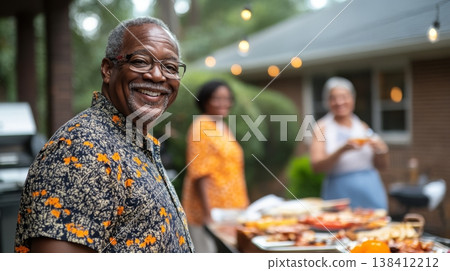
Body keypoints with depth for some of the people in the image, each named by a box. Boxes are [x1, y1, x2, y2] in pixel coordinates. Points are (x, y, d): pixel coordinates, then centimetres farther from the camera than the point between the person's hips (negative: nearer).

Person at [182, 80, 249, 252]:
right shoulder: (202, 127, -11)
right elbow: (199, 174, -16)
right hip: (210, 211, -9)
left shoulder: (223, 127, 16)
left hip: (231, 208, 9)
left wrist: (243, 204, 20)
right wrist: (208, 212, -21)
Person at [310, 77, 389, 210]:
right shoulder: (322, 128, -1)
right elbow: (316, 166, -12)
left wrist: (381, 150, -6)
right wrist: (342, 150, -24)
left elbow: (382, 165, 14)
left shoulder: (362, 126, 9)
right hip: (340, 193, -3)